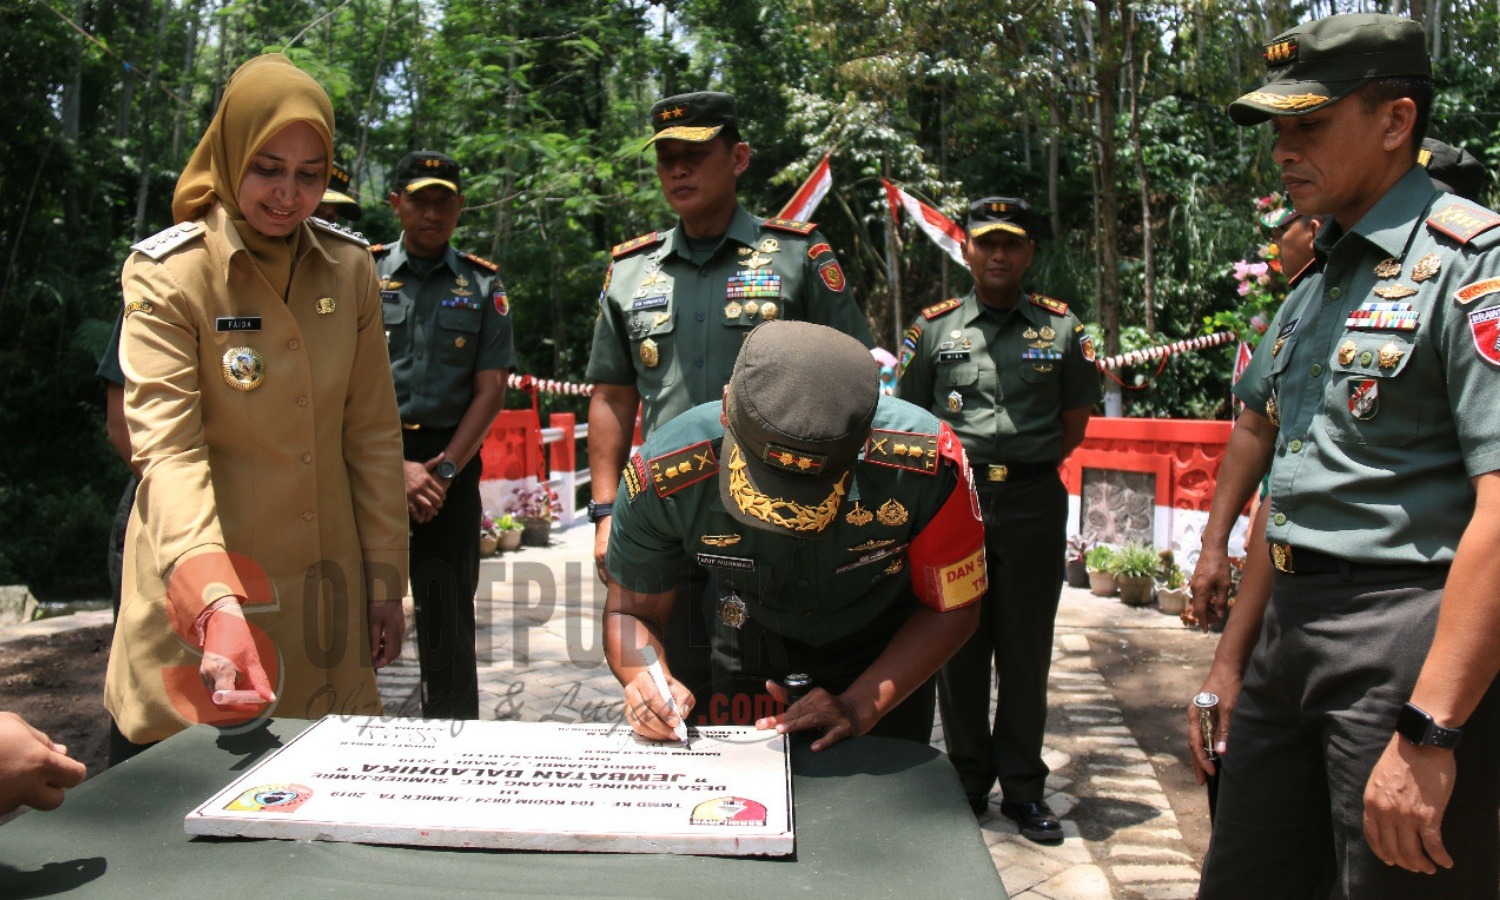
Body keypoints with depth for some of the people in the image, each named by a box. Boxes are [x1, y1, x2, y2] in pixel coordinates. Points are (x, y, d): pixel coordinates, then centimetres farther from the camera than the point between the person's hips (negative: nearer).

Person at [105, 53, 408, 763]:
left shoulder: (349, 268, 1)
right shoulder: (166, 274, -9)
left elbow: (373, 434, 4)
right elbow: (168, 446, -20)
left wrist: (385, 581, 4)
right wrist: (215, 602, -35)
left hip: (324, 588, 3)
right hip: (199, 596, -3)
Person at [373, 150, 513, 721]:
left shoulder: (483, 285, 9)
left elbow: (491, 387, 2)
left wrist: (444, 469, -9)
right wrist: (397, 467, -10)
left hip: (451, 463, 0)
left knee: (448, 614, 4)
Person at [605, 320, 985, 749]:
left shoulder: (926, 464, -36)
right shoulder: (661, 476, -33)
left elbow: (951, 608, -19)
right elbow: (632, 610, -17)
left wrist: (860, 708, -29)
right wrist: (648, 681, -38)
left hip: (885, 645, 0)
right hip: (752, 635, 1)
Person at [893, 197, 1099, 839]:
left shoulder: (1061, 327, 7)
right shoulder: (934, 326, 6)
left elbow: (1076, 419, 13)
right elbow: (909, 415, 11)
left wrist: (1029, 468, 6)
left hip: (1035, 502, 0)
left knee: (1027, 649, 6)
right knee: (959, 646, 7)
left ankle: (1023, 787, 19)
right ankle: (968, 779, 22)